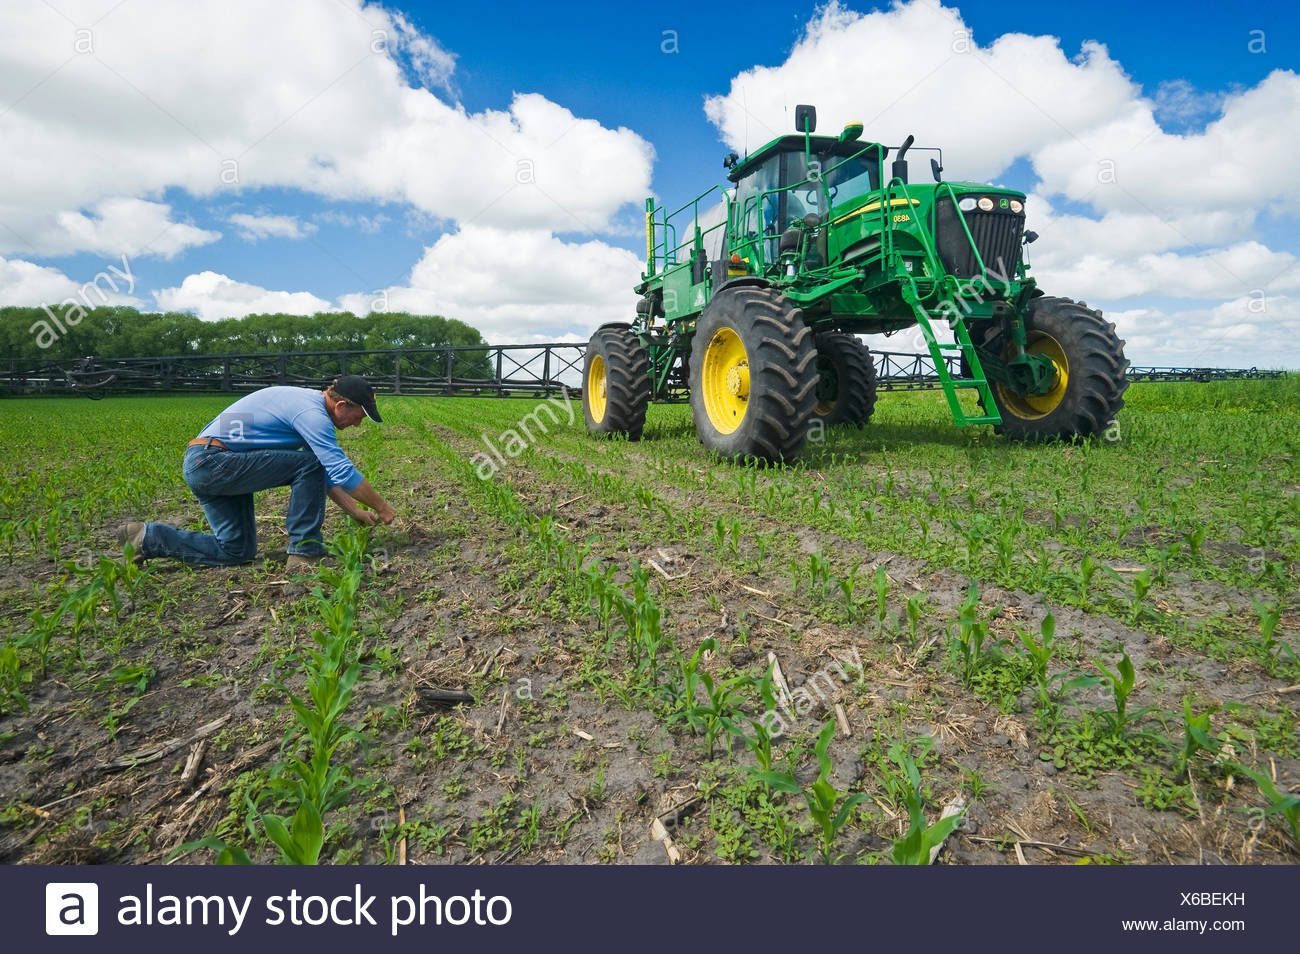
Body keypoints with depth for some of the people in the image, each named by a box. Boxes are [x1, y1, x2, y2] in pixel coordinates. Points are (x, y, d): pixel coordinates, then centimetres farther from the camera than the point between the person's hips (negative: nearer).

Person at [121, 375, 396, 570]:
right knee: (310, 463, -16)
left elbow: (327, 473, 18)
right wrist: (383, 508, -11)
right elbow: (343, 472, -22)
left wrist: (355, 510, 14)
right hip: (213, 461, -10)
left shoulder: (308, 404, 13)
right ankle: (304, 553, -11)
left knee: (236, 551, 12)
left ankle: (147, 538, 16)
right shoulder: (311, 412, -18)